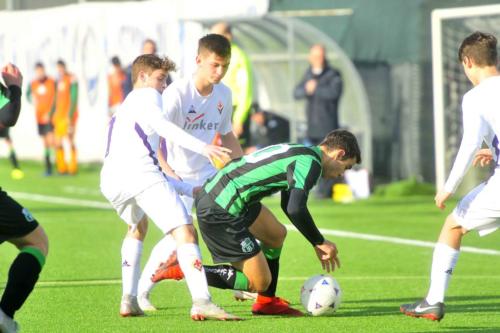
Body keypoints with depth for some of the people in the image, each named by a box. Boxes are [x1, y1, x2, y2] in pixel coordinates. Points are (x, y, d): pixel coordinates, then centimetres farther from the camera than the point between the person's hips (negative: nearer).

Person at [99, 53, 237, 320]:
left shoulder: (121, 114, 39)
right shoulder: (146, 95, 16)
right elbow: (159, 123, -9)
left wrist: (188, 189, 31)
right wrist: (202, 147, -18)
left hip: (110, 180, 8)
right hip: (141, 173, -8)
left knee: (138, 227, 35)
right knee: (184, 233, -11)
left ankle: (129, 299, 23)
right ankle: (201, 302, -30)